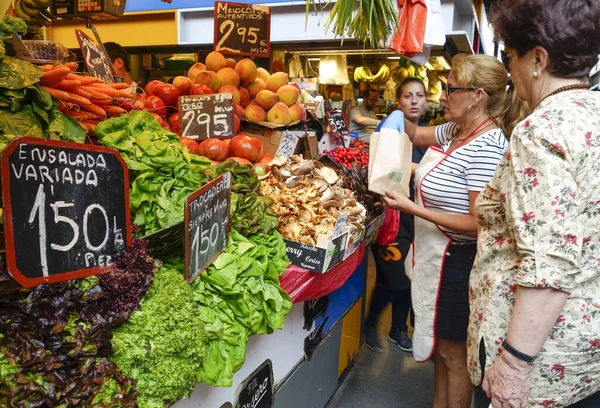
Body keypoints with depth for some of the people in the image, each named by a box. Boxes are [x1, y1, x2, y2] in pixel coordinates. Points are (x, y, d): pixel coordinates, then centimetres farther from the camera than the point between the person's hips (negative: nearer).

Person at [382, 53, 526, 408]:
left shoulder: (487, 147, -24)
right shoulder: (455, 130, 3)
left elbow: (479, 224, -26)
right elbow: (416, 134, 24)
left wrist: (414, 209, -26)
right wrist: (398, 117, 6)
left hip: (457, 261, -9)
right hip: (436, 255, 9)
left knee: (453, 352, 10)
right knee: (441, 343, 24)